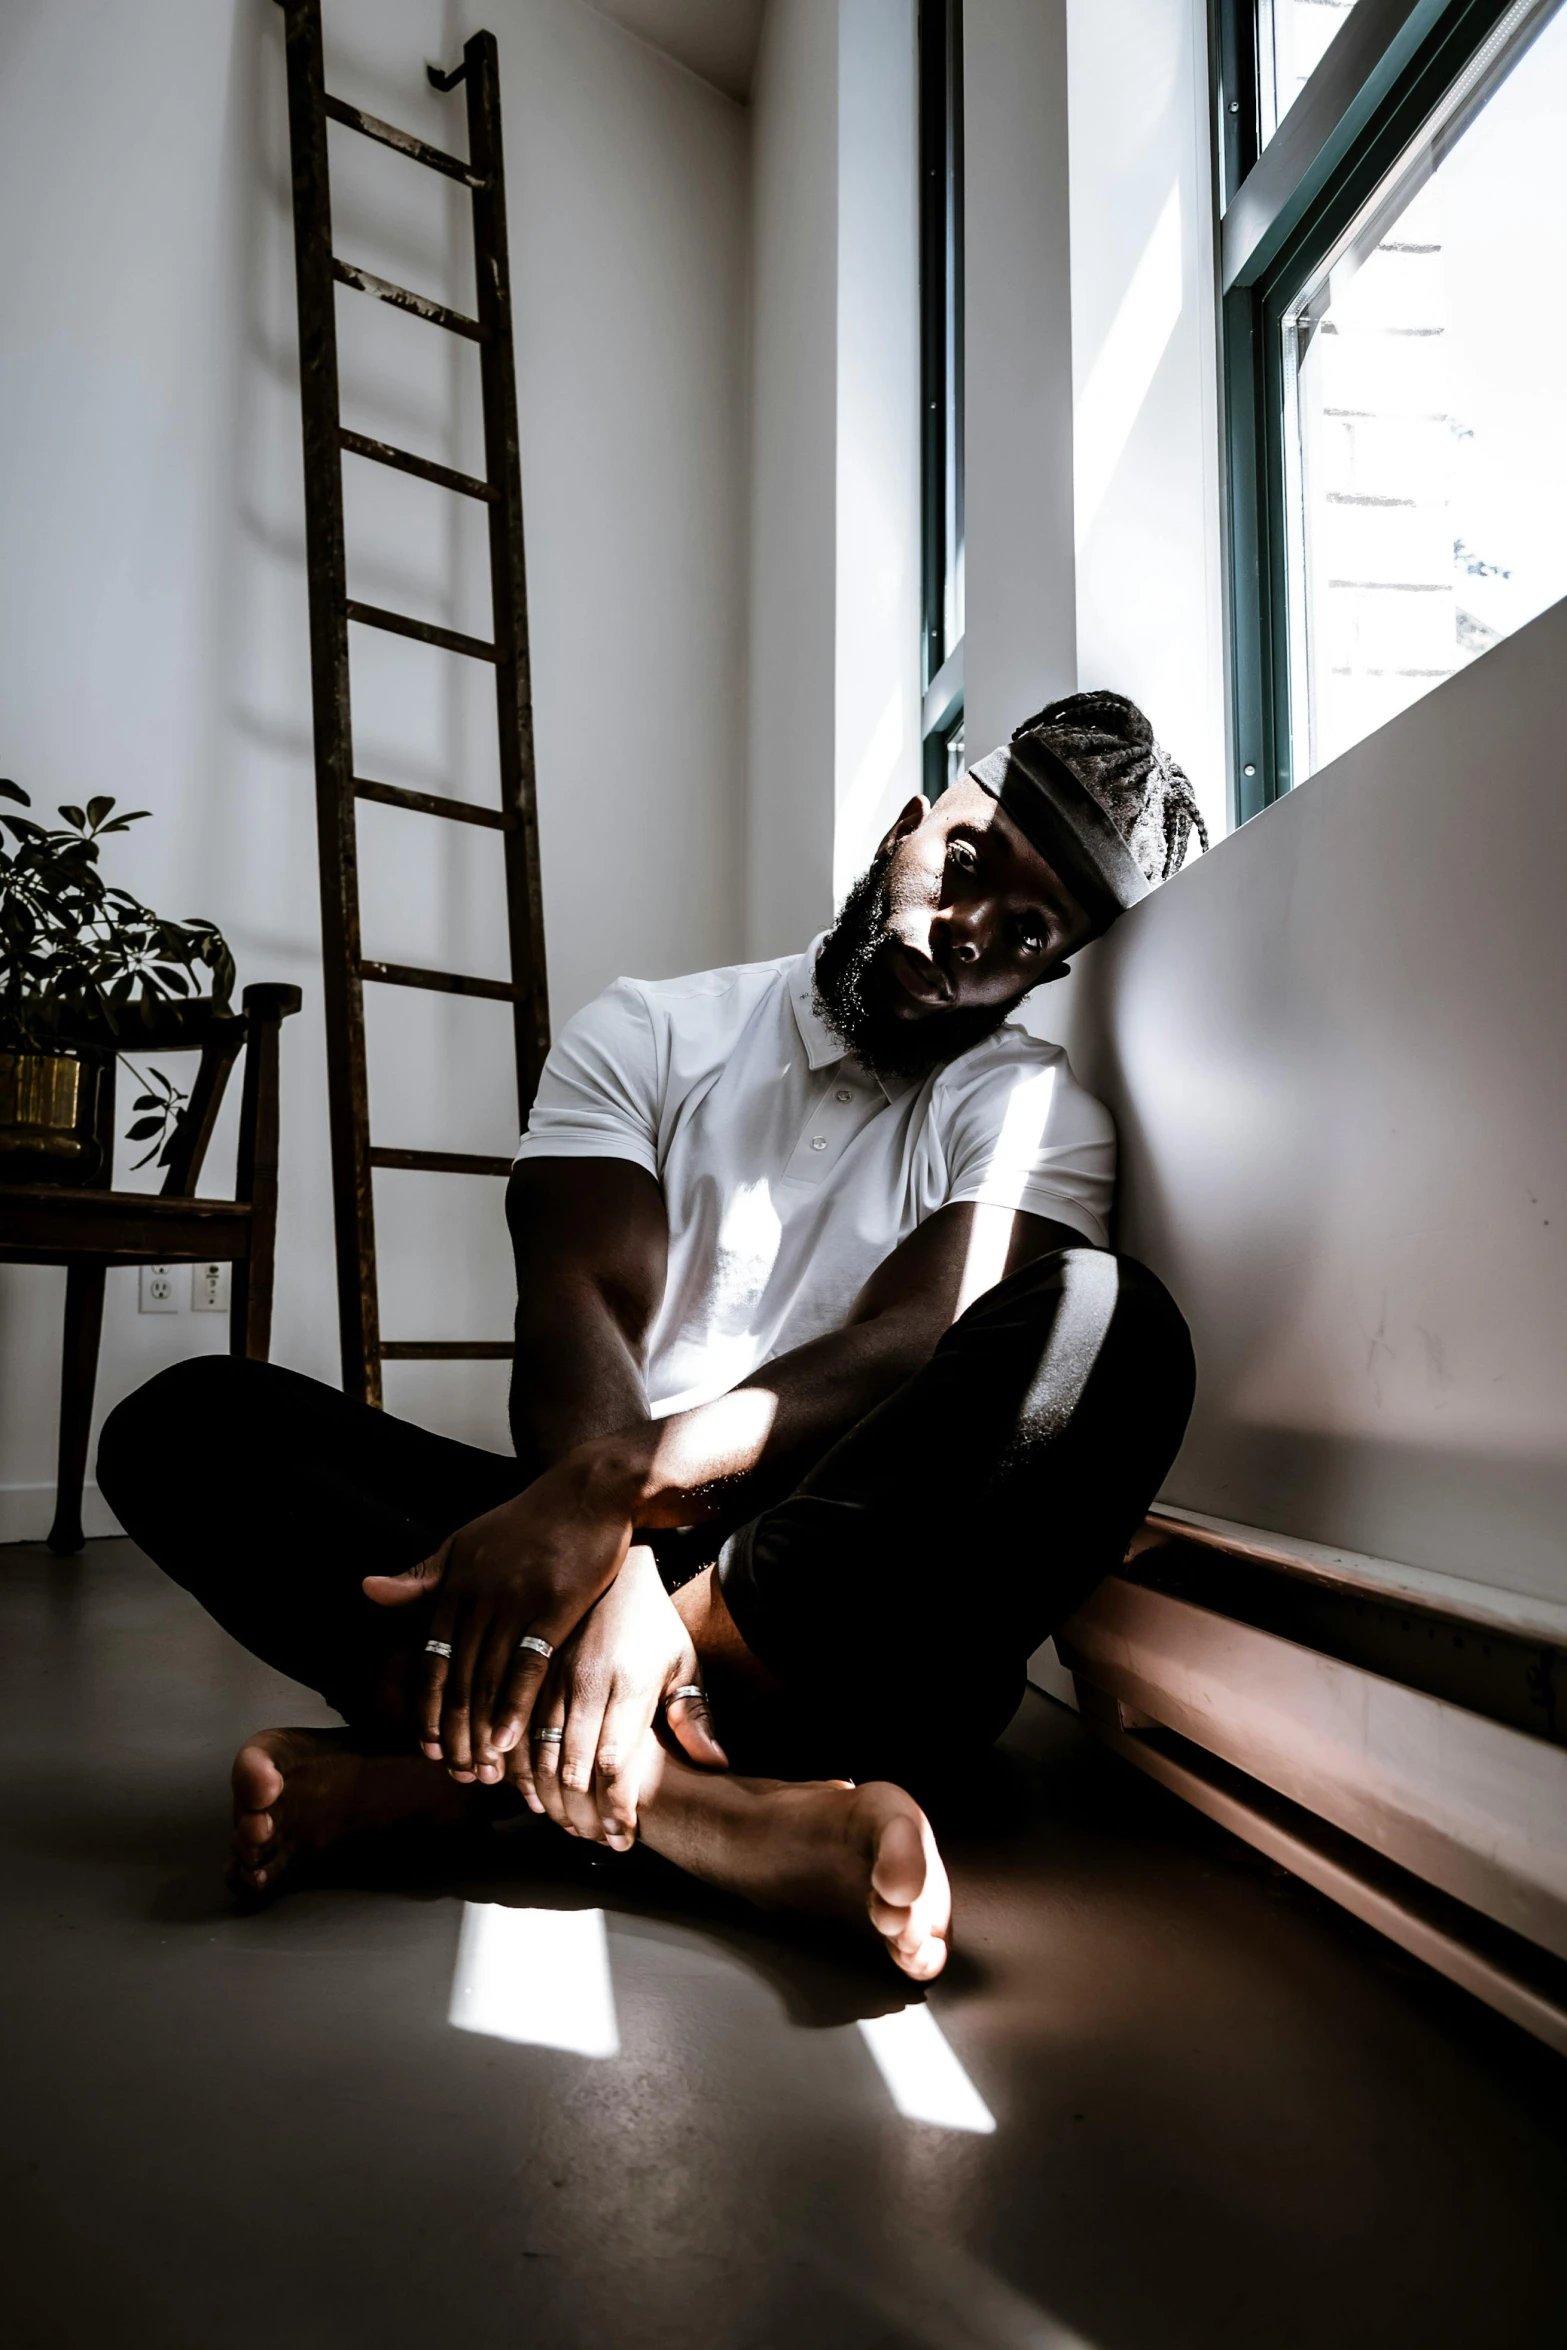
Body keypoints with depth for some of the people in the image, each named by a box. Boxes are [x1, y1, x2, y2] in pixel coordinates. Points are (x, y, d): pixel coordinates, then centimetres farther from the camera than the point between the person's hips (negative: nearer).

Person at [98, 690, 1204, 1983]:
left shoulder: (1036, 1111, 3)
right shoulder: (649, 1032, 8)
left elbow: (912, 1352, -15)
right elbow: (583, 1308, -7)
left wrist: (609, 1488, -30)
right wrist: (610, 1554, -27)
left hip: (851, 1616, -1)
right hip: (611, 1539, 2)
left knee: (1105, 1319, -29)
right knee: (189, 1422, -15)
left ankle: (444, 1765, -27)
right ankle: (709, 1810, -33)